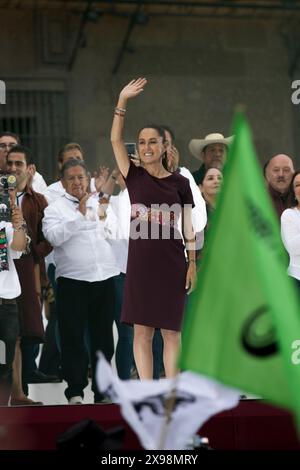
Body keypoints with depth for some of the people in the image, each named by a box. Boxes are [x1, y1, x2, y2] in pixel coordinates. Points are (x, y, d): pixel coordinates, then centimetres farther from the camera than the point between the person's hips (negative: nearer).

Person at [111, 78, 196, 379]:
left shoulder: (179, 183, 3)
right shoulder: (134, 177, 5)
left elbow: (188, 226, 5)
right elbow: (115, 140, -4)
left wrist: (193, 263, -1)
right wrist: (123, 100, -12)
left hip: (171, 265, -1)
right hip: (140, 263, 1)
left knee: (171, 331, 3)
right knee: (141, 331, 1)